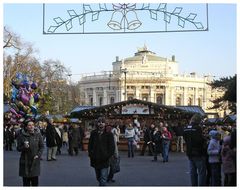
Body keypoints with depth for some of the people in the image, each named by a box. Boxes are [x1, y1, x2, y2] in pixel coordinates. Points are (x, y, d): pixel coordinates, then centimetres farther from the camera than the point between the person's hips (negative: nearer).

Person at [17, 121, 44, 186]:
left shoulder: (38, 135, 2)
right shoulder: (22, 136, -2)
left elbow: (41, 146, 6)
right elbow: (18, 148, 2)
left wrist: (38, 155, -8)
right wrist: (24, 147, -19)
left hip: (35, 161, 1)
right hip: (25, 161, 0)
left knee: (35, 180, 0)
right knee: (26, 181, 3)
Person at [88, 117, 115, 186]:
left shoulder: (109, 134, -3)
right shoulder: (93, 133, 4)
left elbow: (112, 147, -3)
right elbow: (90, 145, 10)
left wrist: (107, 156, -10)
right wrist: (91, 154, -1)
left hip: (104, 161, -3)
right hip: (95, 160, 4)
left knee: (103, 180, -9)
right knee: (98, 178, 18)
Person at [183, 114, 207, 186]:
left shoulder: (185, 129, 6)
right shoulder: (197, 128, -18)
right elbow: (201, 140, -21)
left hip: (190, 154, 7)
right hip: (198, 154, -7)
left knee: (192, 172, 14)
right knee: (201, 172, 0)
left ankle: (194, 185, 20)